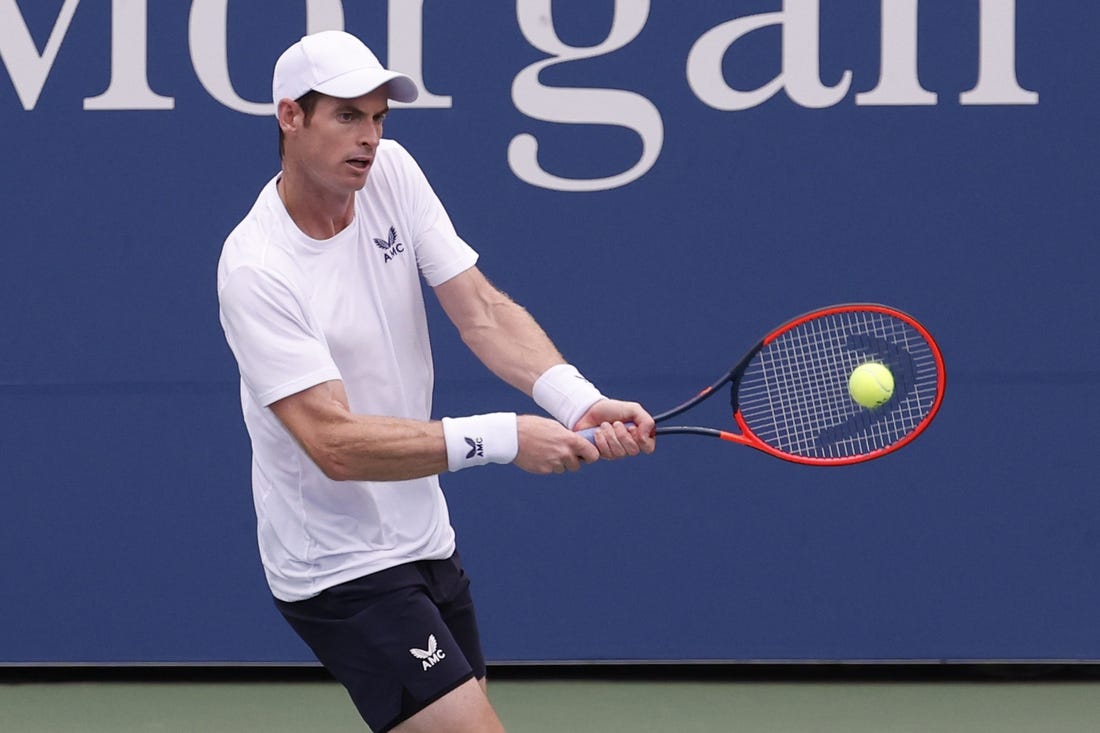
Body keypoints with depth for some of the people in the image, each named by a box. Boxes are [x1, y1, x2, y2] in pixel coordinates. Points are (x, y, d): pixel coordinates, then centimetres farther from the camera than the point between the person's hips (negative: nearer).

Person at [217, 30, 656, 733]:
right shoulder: (256, 270, -22)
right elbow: (336, 444, -28)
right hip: (341, 569, -8)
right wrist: (503, 439, -32)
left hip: (424, 539, 8)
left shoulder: (392, 174, -1)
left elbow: (480, 307, -7)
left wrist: (575, 398, -24)